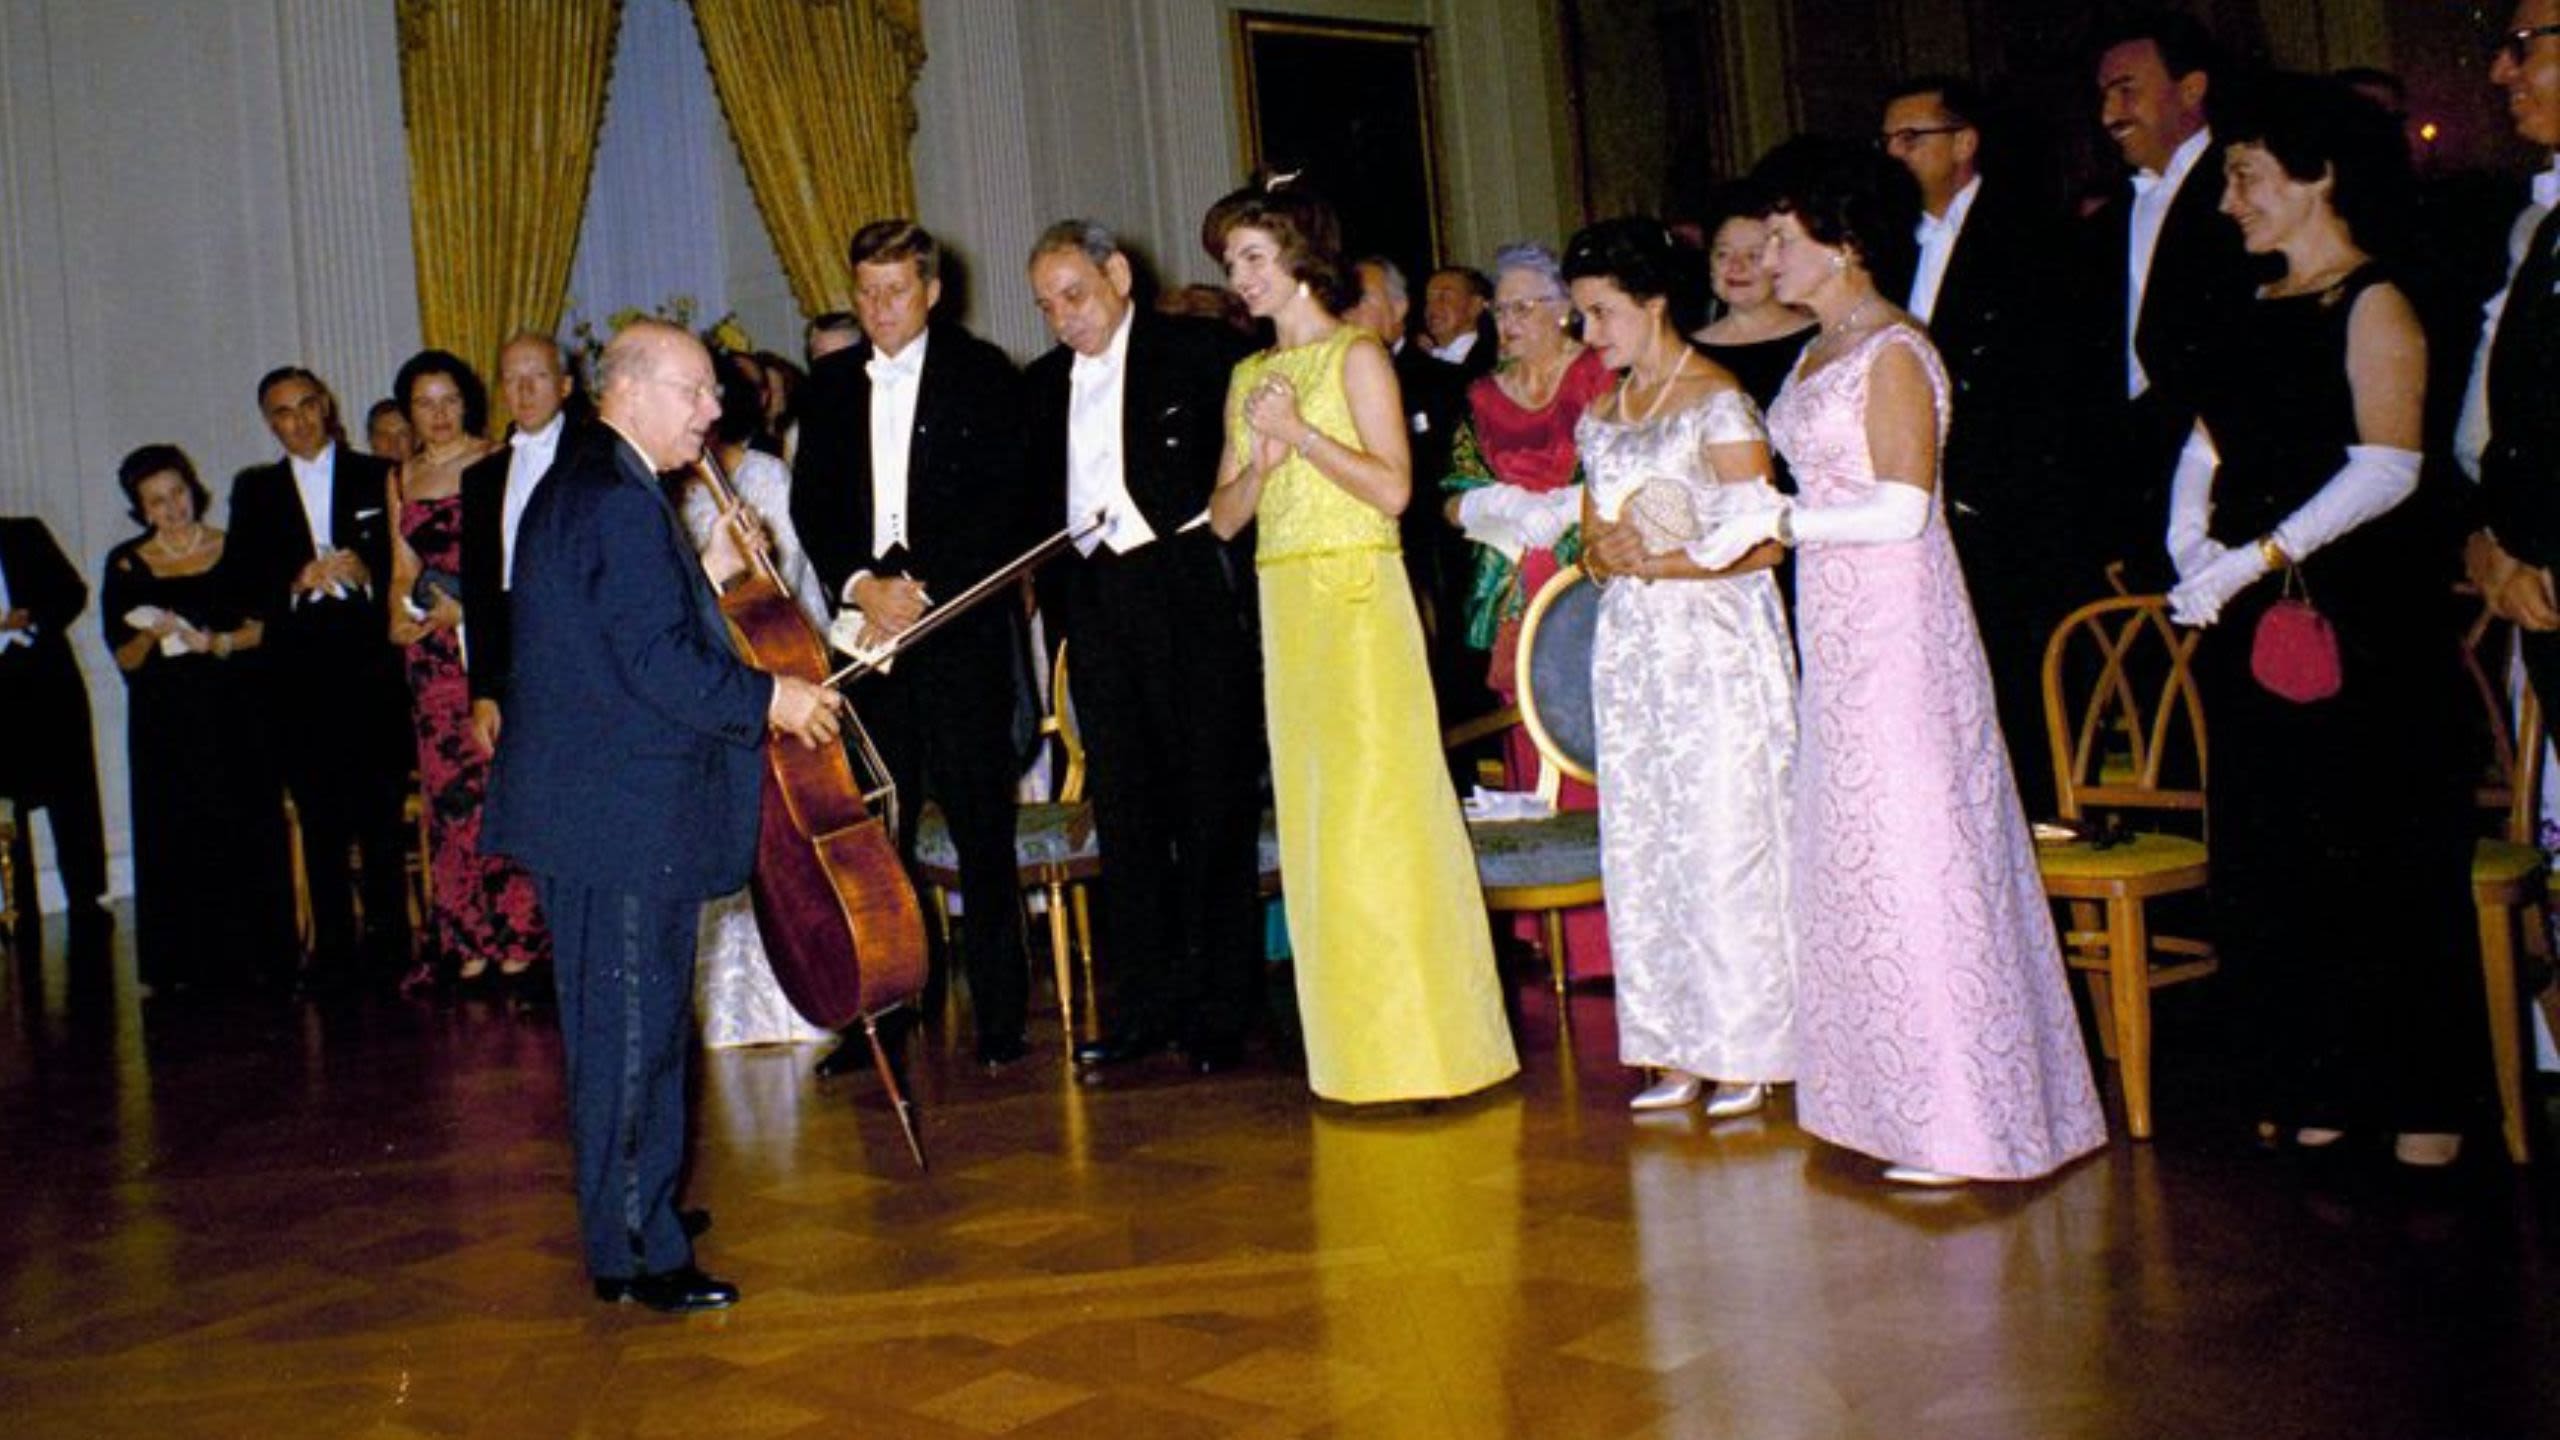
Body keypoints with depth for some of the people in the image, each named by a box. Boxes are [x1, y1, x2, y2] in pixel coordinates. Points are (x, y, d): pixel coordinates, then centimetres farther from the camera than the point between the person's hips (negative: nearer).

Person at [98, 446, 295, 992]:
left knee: (246, 832, -1)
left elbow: (262, 625, 5)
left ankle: (250, 954, 5)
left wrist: (218, 642, -13)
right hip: (165, 722, 0)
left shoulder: (233, 551, 6)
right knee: (176, 839, -1)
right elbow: (125, 658, 4)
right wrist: (153, 636, -15)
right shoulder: (127, 566, 5)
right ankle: (184, 963, 4)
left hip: (234, 714, 0)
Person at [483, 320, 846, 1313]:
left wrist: (708, 577, 10)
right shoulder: (619, 502, -18)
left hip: (594, 809, 11)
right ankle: (636, 1253, 6)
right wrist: (769, 699, -13)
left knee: (619, 1027, 20)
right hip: (625, 817, -11)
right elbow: (658, 663, -23)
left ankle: (634, 1215, 34)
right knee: (633, 1030, -3)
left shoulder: (581, 486, 16)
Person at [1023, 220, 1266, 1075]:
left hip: (1189, 597, -5)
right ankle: (1140, 1006, 15)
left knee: (1213, 807, 1)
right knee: (1125, 812, 7)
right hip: (1097, 612, 5)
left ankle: (1221, 1009, 8)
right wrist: (1061, 605, 4)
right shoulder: (1043, 385, 16)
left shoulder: (1199, 352, 1)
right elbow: (1042, 499, 15)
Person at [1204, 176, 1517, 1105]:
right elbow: (1223, 516, 13)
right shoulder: (1250, 377, 17)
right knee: (1313, 816, 5)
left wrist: (1300, 432, -13)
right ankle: (1355, 1043, 12)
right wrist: (1261, 459, -6)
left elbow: (1393, 487, -11)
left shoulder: (1356, 355, 0)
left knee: (1379, 805, -8)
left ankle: (1423, 1037, 0)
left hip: (1358, 600, -6)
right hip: (1285, 605, 6)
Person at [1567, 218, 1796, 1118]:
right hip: (1631, 650, 7)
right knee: (1641, 848, 5)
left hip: (1714, 646, -7)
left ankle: (1746, 1049, 6)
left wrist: (1663, 563, -18)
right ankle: (1678, 1049, 13)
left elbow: (1762, 543, -11)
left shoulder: (1718, 403, -6)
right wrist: (1602, 557, -4)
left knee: (1723, 839, -4)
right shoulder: (1601, 417, 15)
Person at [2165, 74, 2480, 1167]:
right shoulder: (2262, 312, 15)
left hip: (2359, 619, -7)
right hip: (2253, 622, 7)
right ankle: (2318, 1087, 18)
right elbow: (2210, 443, 14)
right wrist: (2190, 548, -3)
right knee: (2275, 861, 8)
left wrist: (2256, 558, -20)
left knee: (2384, 860, -1)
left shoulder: (2372, 304, -7)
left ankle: (2423, 1099, 10)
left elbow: (2387, 468, -16)